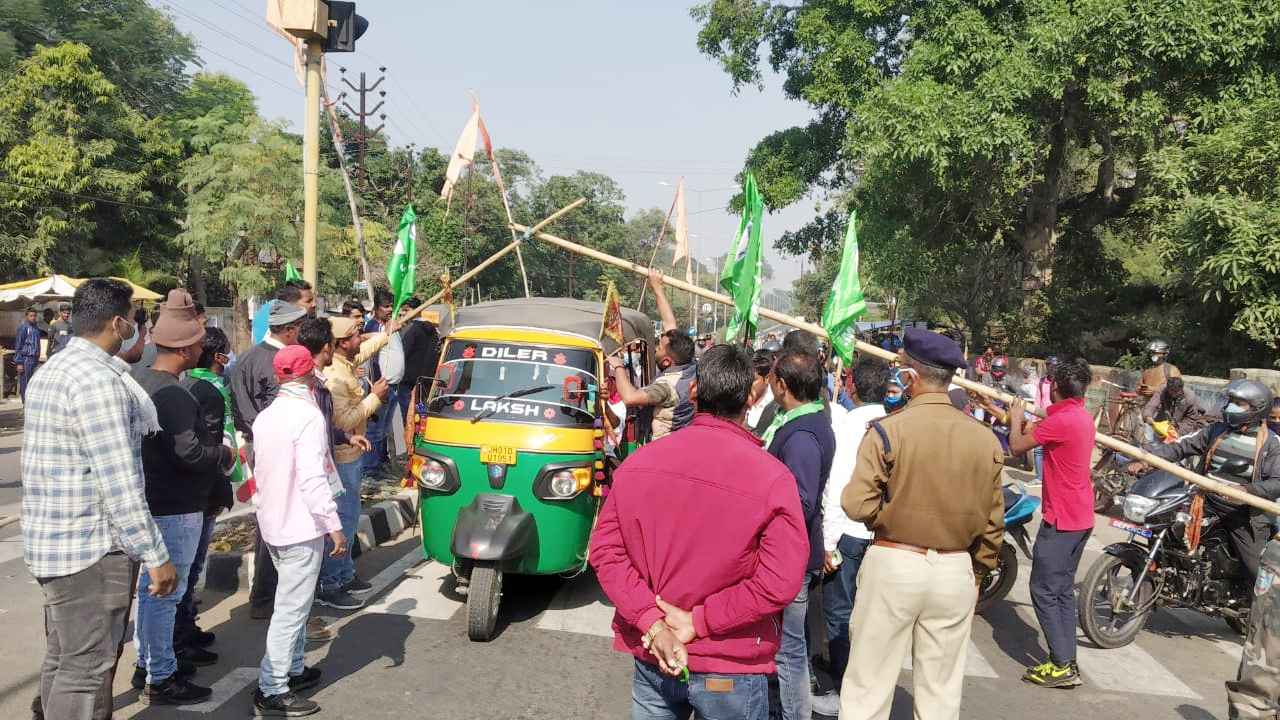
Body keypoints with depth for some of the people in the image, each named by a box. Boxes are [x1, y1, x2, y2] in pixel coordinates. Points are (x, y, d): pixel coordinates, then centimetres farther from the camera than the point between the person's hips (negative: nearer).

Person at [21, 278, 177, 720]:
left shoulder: (53, 370, 12)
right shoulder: (99, 380, -20)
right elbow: (120, 483, -23)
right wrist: (156, 555, -20)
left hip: (52, 540, 10)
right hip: (90, 549, -10)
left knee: (63, 658, 20)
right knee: (88, 668, -2)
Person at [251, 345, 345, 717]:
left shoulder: (265, 416, 9)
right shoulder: (308, 415, -18)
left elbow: (261, 470, 14)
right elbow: (312, 479, -23)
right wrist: (334, 526, -20)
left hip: (273, 522, 9)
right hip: (301, 527, -9)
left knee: (293, 603, 21)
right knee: (291, 610, -3)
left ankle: (293, 669, 30)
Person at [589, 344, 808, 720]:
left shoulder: (637, 462, -5)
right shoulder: (771, 477, -17)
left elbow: (605, 550, -5)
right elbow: (780, 583, -21)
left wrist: (651, 622, -10)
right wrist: (699, 622, -14)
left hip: (652, 658, 3)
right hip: (729, 672, -3)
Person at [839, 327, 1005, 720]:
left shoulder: (888, 431, -14)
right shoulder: (986, 439, -2)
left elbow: (857, 505, -17)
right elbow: (993, 523, 5)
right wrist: (977, 576, 18)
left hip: (894, 565, -3)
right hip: (956, 571, 4)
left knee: (868, 683, 9)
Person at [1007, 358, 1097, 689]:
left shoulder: (1061, 419, -20)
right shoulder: (1083, 417, 10)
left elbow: (1017, 446, -12)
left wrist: (1016, 419, 4)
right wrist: (1027, 422, 23)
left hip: (1061, 519, -10)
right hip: (1081, 517, 10)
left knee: (1044, 590, -4)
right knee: (1062, 590, 14)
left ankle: (1062, 665, -2)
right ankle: (1067, 664, 17)